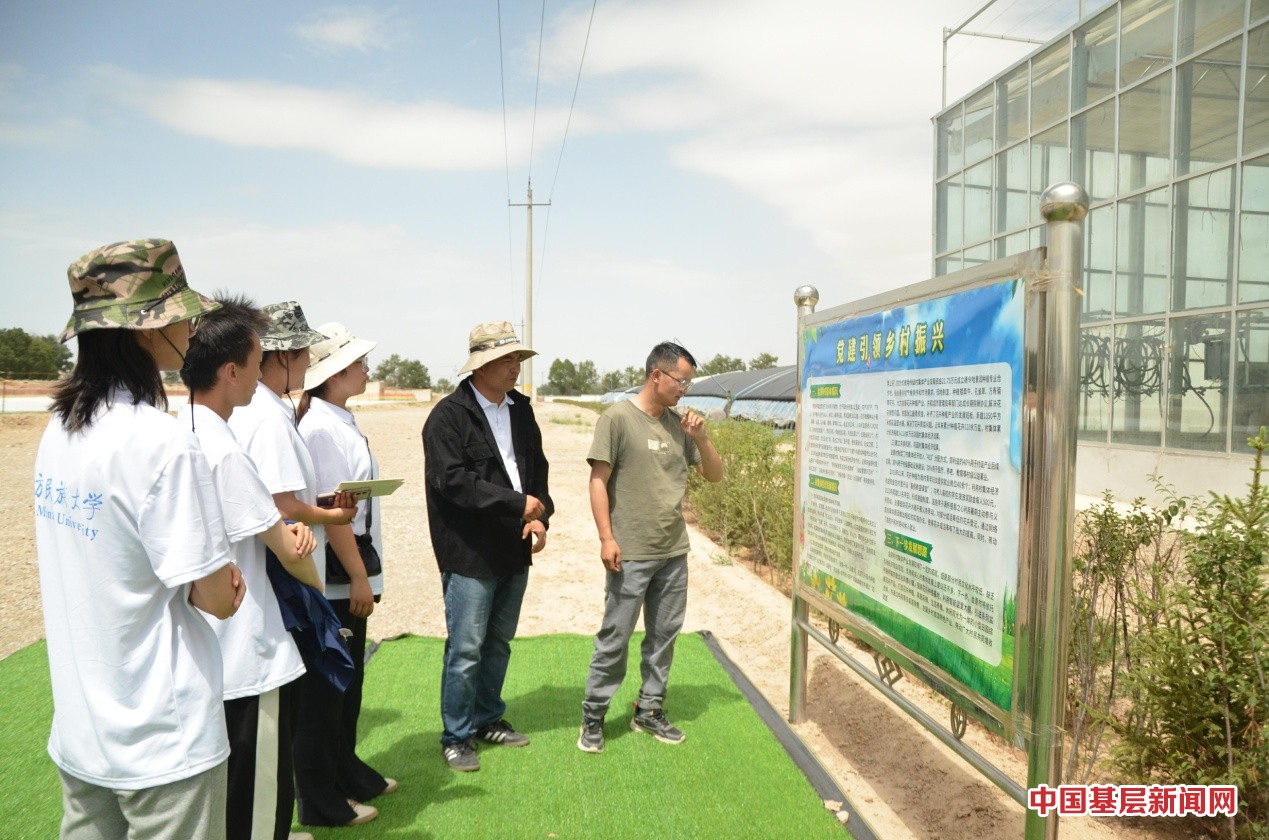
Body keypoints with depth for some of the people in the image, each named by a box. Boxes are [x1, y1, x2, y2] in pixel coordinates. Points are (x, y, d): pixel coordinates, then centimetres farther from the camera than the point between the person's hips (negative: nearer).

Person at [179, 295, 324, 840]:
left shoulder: (182, 432, 4)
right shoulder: (223, 452, -25)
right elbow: (286, 550, -17)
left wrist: (284, 528, -8)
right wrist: (316, 583, 4)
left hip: (209, 654, 9)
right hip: (250, 659, -9)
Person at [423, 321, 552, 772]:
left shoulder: (521, 410, 10)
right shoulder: (449, 415, -12)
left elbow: (538, 469, 14)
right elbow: (453, 480, -21)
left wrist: (539, 516, -4)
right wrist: (518, 504, -20)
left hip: (515, 550, 7)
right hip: (470, 554, -6)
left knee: (499, 643, 18)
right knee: (465, 650, 2)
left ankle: (488, 719, 35)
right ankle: (456, 736, 20)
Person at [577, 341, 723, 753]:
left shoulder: (678, 424, 8)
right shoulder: (618, 418, -9)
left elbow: (715, 475, 12)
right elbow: (598, 481, -9)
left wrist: (700, 437, -5)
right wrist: (606, 538, -14)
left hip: (674, 552, 6)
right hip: (631, 554, -6)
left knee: (663, 635, 13)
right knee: (615, 637, 1)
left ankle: (649, 711, 28)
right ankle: (593, 715, 18)